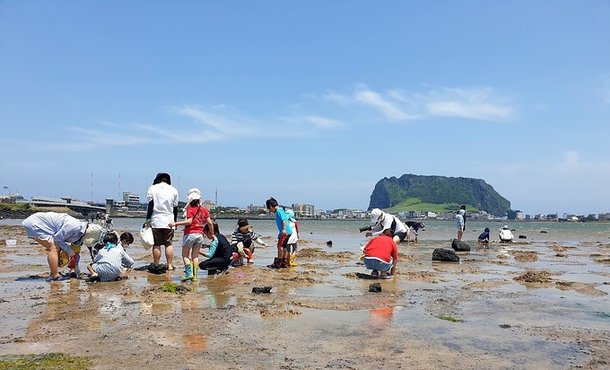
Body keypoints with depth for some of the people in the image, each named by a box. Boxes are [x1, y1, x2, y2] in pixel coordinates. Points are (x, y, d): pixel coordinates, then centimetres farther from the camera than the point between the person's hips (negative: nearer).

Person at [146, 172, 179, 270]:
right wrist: (175, 221, 17)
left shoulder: (152, 188, 2)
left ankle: (156, 266, 4)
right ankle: (170, 265, 2)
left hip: (156, 221, -2)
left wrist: (148, 219, 0)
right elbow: (175, 207, 10)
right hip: (169, 221, 2)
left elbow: (150, 205, -3)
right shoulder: (173, 190, 8)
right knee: (168, 244, 5)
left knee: (156, 245, 2)